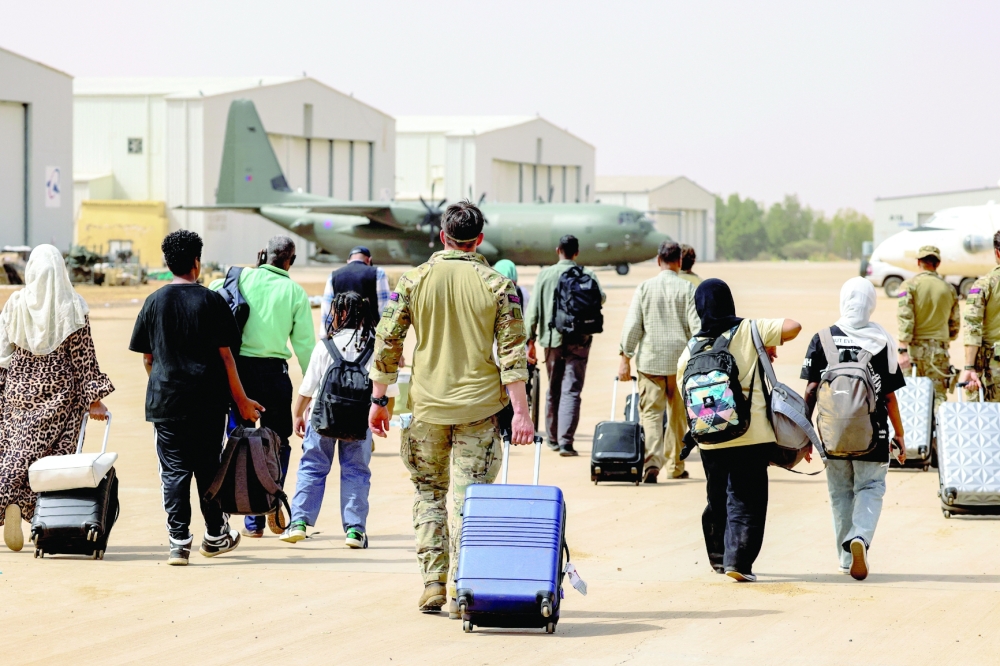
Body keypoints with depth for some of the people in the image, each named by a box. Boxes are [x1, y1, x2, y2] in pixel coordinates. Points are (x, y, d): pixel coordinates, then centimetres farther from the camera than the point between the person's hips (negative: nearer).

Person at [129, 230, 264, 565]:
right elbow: (225, 355, -4)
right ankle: (215, 536, 24)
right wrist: (241, 400, 4)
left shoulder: (155, 301, 2)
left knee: (174, 471, 2)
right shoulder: (211, 300, -4)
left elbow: (146, 357, 6)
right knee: (208, 468, 12)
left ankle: (179, 541, -6)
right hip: (208, 403, -1)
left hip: (166, 400, 1)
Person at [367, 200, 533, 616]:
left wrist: (379, 400, 8)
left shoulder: (414, 281, 0)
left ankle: (432, 584, 8)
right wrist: (520, 411, -6)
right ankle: (462, 591, -2)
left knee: (428, 492, 14)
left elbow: (386, 342, 0)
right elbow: (512, 351, -7)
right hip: (478, 408, -1)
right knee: (468, 497, 2)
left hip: (427, 405, 1)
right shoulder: (497, 285, -2)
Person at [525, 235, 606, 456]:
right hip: (578, 340, -2)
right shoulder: (587, 275, -5)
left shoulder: (545, 275, 0)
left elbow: (533, 310, 0)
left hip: (552, 338, 2)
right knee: (571, 391, -4)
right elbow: (600, 298, -13)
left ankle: (553, 438, 26)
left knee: (553, 390, 16)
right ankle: (566, 441, -15)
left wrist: (530, 340, 5)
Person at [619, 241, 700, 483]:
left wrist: (625, 359, 4)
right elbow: (697, 325, -6)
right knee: (678, 415, 12)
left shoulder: (645, 288, 1)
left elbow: (631, 325, 0)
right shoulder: (688, 288, -3)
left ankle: (653, 460, -22)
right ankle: (675, 466, 18)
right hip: (681, 361, 0)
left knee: (651, 412, -2)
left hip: (650, 360, 0)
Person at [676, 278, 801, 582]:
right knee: (746, 499, -1)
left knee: (717, 497, 18)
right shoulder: (749, 331, -3)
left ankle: (718, 556, 28)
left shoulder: (694, 346, 5)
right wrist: (768, 347, 9)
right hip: (752, 432, -3)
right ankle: (738, 560, -11)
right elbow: (793, 327, -8)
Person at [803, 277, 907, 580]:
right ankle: (860, 537, -20)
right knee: (870, 488, 7)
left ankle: (847, 558, 18)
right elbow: (890, 396, -2)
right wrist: (899, 436, 9)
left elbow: (811, 391, -3)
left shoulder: (822, 339, -2)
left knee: (840, 492, 14)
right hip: (872, 432, -2)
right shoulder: (881, 340, -5)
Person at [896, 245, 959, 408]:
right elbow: (954, 323, 15)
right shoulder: (948, 288, 7)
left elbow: (905, 319, -12)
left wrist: (903, 350, -15)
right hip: (939, 349, 2)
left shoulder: (910, 285, -4)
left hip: (915, 346, -2)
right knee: (938, 395, 0)